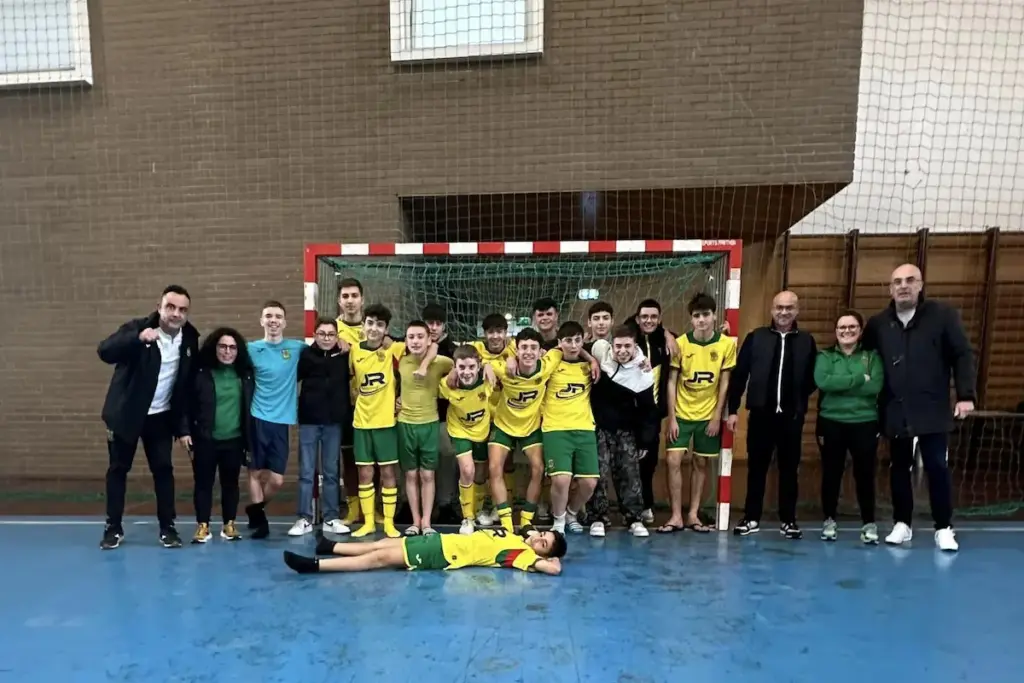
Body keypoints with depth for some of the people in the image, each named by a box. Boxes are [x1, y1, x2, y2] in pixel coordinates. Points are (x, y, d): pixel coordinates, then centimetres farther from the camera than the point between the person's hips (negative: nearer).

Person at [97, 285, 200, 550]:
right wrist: (137, 338, -48)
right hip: (125, 414, -2)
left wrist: (183, 426, -2)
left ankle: (168, 528, 12)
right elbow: (105, 351, -30)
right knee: (117, 469, 7)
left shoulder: (190, 341, -5)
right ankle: (113, 528, 21)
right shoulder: (137, 328, -15)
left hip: (160, 417, 2)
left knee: (164, 470, 2)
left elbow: (189, 387, 0)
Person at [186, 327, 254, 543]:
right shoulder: (201, 374, -5)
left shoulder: (246, 375, 2)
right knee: (203, 482, 8)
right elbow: (190, 408, -3)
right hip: (206, 440, -2)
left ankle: (229, 524, 24)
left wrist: (248, 441, 3)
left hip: (234, 441, 2)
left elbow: (250, 408, 5)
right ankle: (203, 525, 21)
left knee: (231, 483, 12)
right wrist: (190, 440, -6)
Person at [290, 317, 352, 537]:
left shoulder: (344, 356, 1)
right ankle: (304, 518, 16)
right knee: (306, 472, 6)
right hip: (309, 420, -1)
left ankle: (331, 518, 19)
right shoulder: (306, 354, -5)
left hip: (334, 421, 2)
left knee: (331, 472, 10)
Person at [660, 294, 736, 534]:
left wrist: (717, 416, -5)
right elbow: (672, 382, -6)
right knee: (673, 461, -7)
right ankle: (676, 516, 4)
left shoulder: (727, 344, -8)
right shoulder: (681, 343, -9)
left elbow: (724, 383, -2)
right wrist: (671, 417, -9)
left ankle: (693, 515, 20)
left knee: (700, 463, 9)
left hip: (708, 415, 1)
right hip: (682, 414, 0)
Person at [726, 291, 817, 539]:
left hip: (792, 417, 1)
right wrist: (733, 409, -2)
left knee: (789, 469, 9)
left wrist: (799, 401, -3)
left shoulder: (807, 341, 4)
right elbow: (738, 375, 0)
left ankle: (788, 520, 22)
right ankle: (751, 518, 18)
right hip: (761, 414, 0)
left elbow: (813, 379, 8)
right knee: (756, 467, 8)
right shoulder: (755, 338, 1)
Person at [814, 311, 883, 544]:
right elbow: (822, 382, -16)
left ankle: (869, 523, 18)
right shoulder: (825, 356, 3)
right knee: (831, 473, 7)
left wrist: (840, 385, -13)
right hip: (831, 423, 0)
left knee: (865, 474, 4)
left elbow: (875, 386, -11)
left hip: (865, 424, 0)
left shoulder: (872, 356, 5)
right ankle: (830, 520, 21)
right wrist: (859, 378, -17)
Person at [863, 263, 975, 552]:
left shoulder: (943, 315, -3)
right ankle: (902, 524, 23)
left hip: (932, 411, -3)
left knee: (937, 468, 1)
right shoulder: (878, 323, 4)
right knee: (899, 469, 11)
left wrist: (966, 395, -10)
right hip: (896, 413, 3)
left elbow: (963, 355, -3)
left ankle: (944, 528, 15)